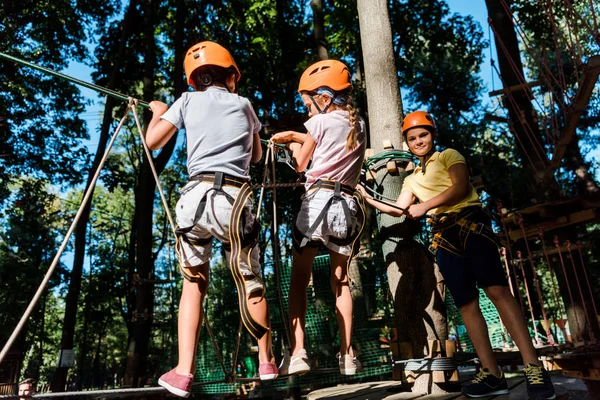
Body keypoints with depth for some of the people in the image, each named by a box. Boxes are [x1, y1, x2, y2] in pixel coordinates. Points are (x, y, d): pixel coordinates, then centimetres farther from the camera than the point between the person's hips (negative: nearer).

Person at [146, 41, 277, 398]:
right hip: (235, 199, 0)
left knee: (194, 282, 15)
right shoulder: (243, 105, 18)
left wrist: (158, 112, 31)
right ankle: (267, 362, 27)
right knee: (251, 282, 12)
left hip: (196, 195, 1)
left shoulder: (188, 101, 14)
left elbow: (153, 142, 12)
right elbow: (256, 156, 28)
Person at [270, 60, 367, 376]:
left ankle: (297, 354, -6)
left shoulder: (320, 121, 1)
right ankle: (347, 355, 11)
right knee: (340, 279, 12)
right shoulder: (358, 124, 18)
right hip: (348, 205, 5)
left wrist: (292, 144, 27)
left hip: (318, 199, -5)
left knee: (299, 278, 2)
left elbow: (301, 165, 9)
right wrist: (296, 136, 29)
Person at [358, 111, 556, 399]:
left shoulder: (448, 155, 10)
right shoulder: (412, 179, 25)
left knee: (497, 290, -16)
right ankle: (492, 373, 2)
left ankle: (533, 368, -15)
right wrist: (367, 199, 13)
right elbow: (397, 210, 19)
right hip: (443, 236, 5)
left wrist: (424, 206, -12)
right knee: (466, 304, -1)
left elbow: (460, 187, -7)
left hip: (470, 223, -5)